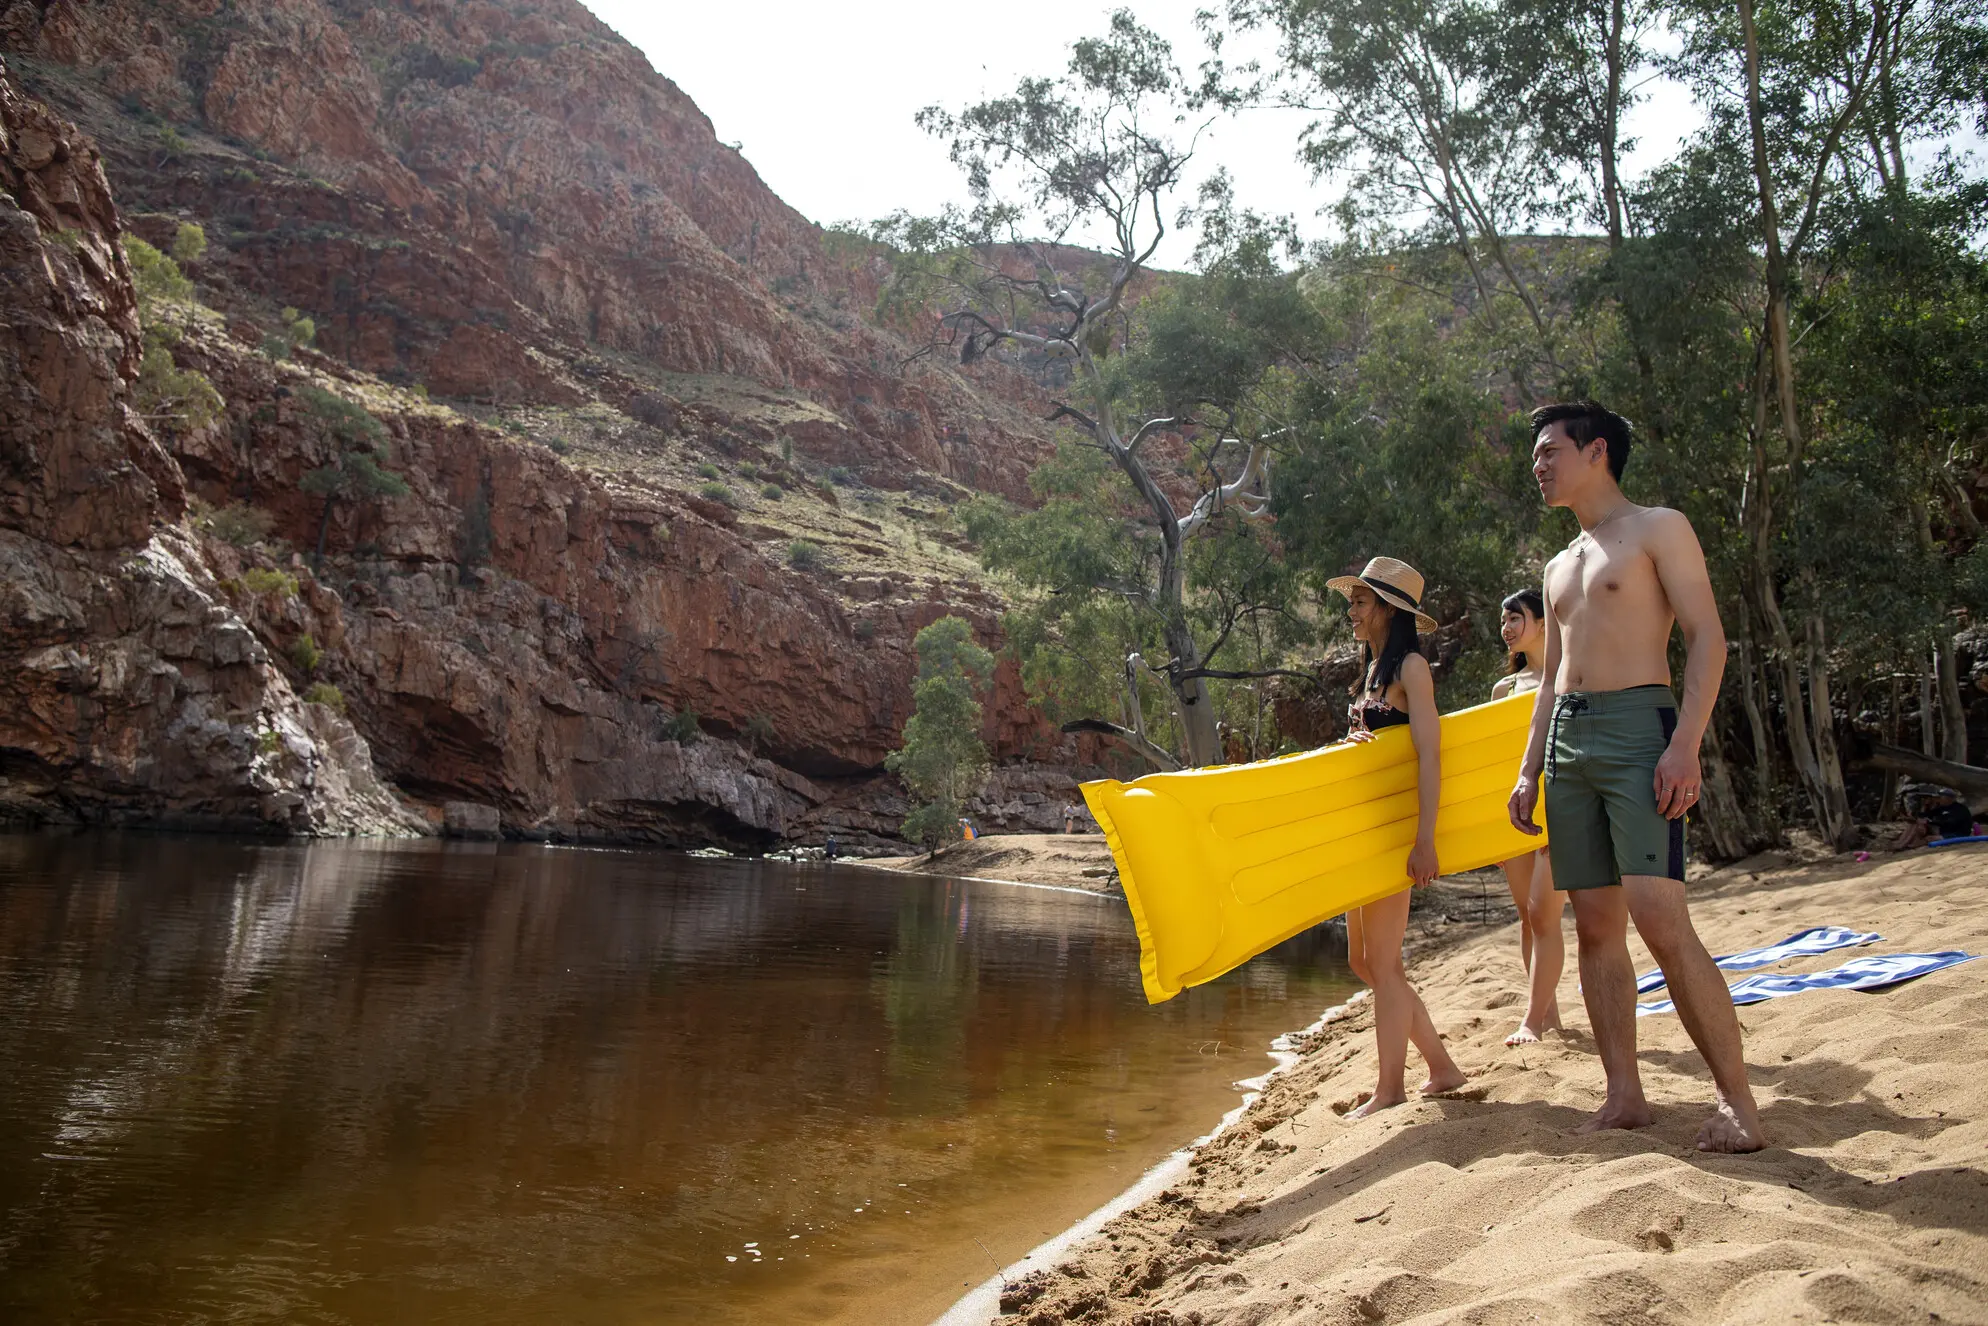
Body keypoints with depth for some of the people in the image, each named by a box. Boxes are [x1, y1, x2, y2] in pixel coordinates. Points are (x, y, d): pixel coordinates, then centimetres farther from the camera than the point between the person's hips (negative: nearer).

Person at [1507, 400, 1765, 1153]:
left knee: (1659, 917, -16)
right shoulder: (1560, 567, 23)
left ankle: (1736, 1100, -7)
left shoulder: (1658, 528, 3)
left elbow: (1707, 637, -6)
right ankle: (1624, 1096, 9)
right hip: (1568, 742, 7)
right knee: (1595, 925, 4)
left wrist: (1685, 744, -18)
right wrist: (1530, 770, 16)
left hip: (1637, 730, -7)